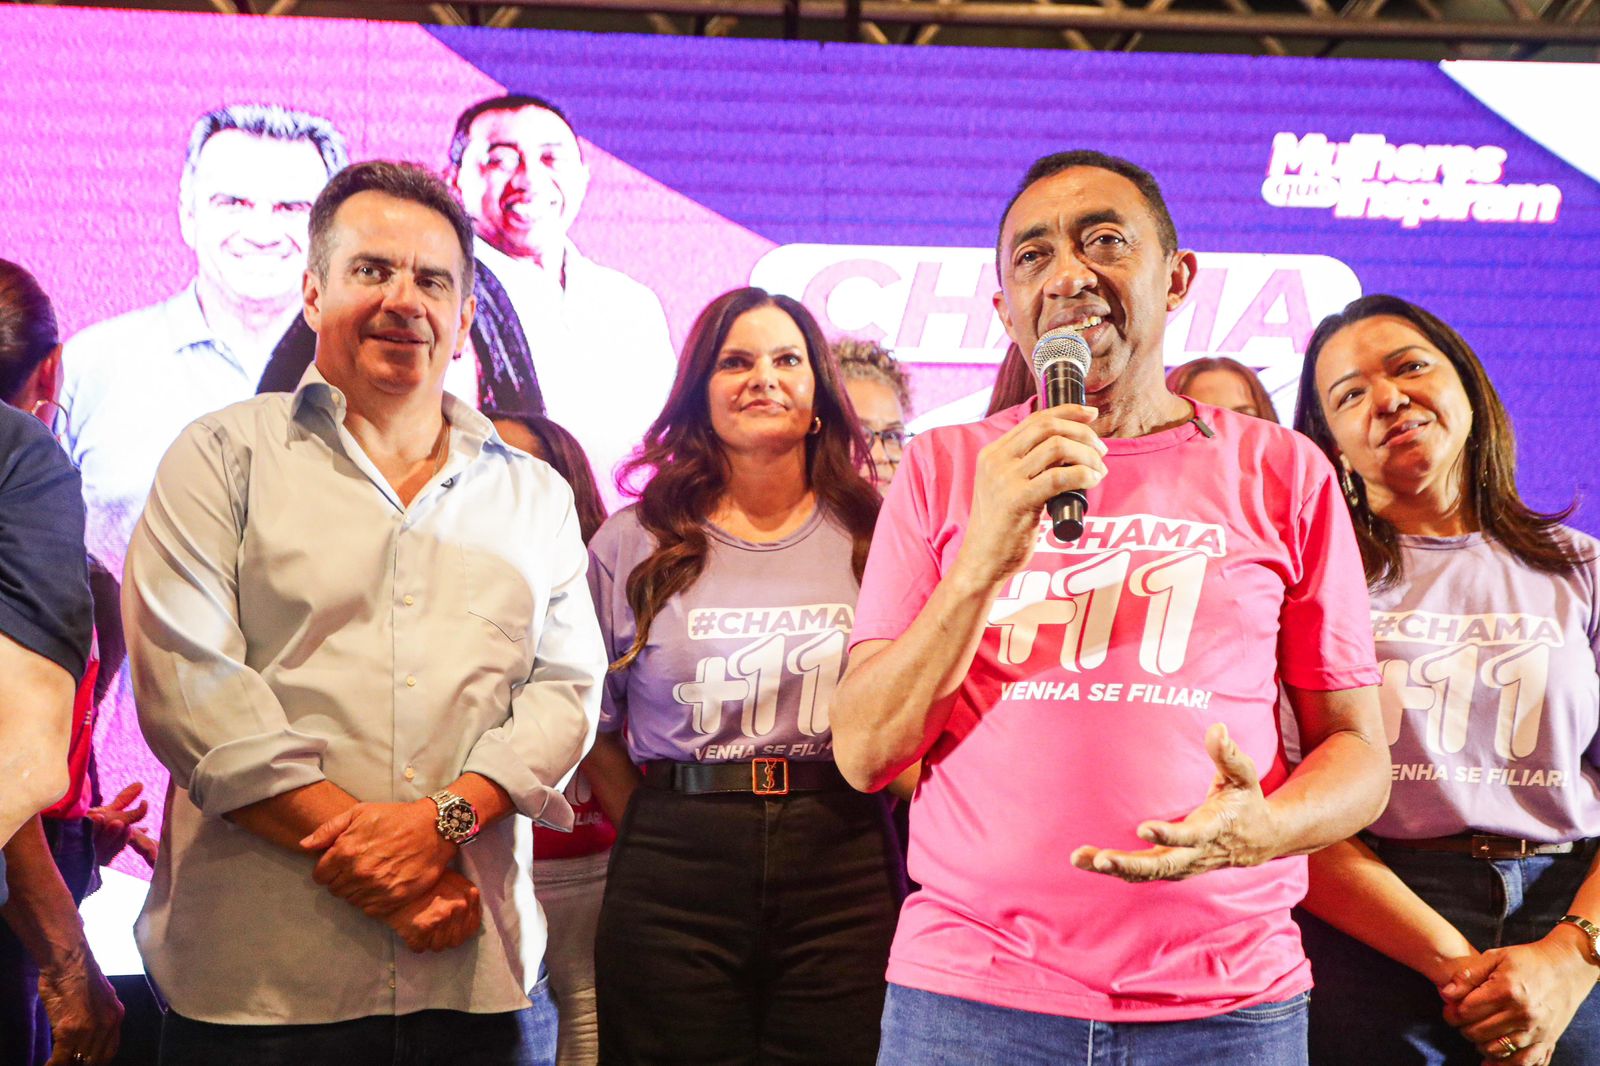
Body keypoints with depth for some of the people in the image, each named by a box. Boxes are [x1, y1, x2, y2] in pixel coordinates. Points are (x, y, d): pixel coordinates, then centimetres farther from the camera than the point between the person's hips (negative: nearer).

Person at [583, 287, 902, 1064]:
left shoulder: (872, 538, 6)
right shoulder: (633, 543, 5)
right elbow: (591, 724, 9)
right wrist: (658, 836, 1)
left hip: (842, 870, 1)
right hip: (674, 881, 0)